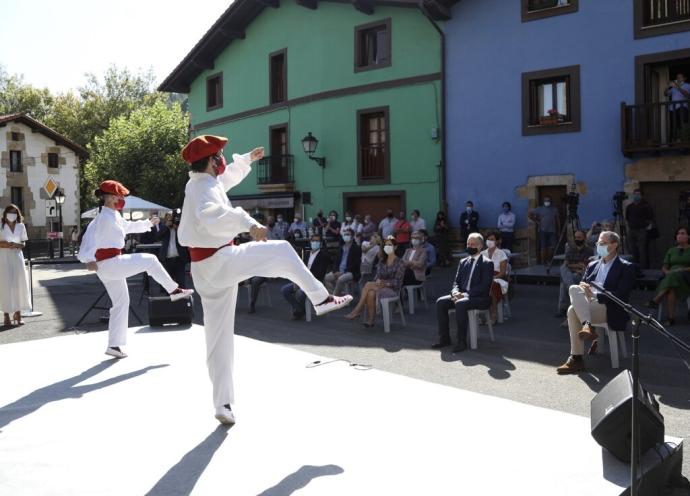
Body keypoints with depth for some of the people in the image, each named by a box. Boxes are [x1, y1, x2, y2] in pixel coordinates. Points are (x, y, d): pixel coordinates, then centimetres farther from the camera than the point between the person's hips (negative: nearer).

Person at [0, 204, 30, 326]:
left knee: (19, 284, 0)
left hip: (17, 256, 3)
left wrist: (17, 245, -10)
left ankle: (18, 313, 8)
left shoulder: (21, 226, 8)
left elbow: (23, 243, 10)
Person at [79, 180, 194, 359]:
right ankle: (174, 290, 10)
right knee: (150, 260, -3)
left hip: (110, 266, 11)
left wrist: (148, 223, 38)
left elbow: (128, 226, 36)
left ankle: (114, 345, 19)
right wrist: (89, 259, -37)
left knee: (121, 303, 14)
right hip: (109, 264, -11)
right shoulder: (104, 217, -15)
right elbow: (90, 236, -27)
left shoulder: (114, 217, 17)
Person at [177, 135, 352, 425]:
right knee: (281, 251, 1)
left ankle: (222, 403, 16)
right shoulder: (205, 187, -15)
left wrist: (247, 159, 43)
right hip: (219, 261, -9)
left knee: (218, 338, 11)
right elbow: (212, 215, -39)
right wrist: (247, 222, -51)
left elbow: (225, 178, 37)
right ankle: (321, 298, 7)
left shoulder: (197, 183, 14)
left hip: (203, 270, 9)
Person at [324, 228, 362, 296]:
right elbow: (336, 261, 16)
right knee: (326, 278, -14)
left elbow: (355, 264, -11)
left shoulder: (357, 249, -2)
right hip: (339, 271, 7)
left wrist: (343, 272, -18)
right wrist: (336, 271, -5)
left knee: (340, 279, -34)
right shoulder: (341, 248, 18)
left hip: (351, 272, -6)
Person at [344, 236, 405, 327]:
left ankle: (358, 310, -21)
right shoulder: (382, 261, 16)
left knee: (368, 285, -30)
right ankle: (370, 320, -32)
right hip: (380, 286, 5)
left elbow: (398, 281, -9)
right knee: (370, 293, -32)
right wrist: (378, 281, -18)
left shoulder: (399, 263, -3)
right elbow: (378, 275, 7)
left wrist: (386, 283, -25)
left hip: (393, 289, -5)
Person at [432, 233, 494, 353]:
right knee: (440, 302, -16)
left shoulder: (487, 263, -3)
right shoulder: (463, 262, 18)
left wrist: (465, 294, -21)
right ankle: (444, 338, -9)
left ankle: (462, 341, -28)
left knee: (460, 304, -36)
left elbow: (484, 286, -14)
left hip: (480, 298, -7)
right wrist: (455, 292, -9)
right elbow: (456, 281, 15)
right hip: (461, 295, 7)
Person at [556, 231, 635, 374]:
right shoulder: (592, 265, 22)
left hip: (610, 310, -6)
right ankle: (586, 326, -36)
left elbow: (621, 295, -10)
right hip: (588, 305, 6)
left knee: (573, 310, -30)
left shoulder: (626, 268, 3)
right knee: (574, 289, -26)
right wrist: (582, 291, -9)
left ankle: (576, 359, -30)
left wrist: (595, 295, -19)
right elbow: (583, 284, 17)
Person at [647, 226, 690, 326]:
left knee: (674, 276, -39)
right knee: (671, 289, -34)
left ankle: (656, 300, -43)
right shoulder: (671, 250, 23)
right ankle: (671, 317, -42)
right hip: (670, 276, 3)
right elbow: (664, 267, 17)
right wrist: (667, 272, -5)